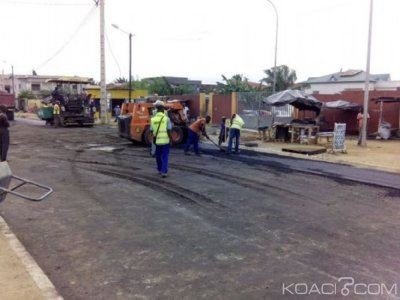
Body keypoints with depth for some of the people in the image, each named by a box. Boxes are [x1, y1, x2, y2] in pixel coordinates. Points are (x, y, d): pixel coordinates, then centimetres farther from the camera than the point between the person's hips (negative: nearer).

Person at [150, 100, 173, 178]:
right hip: (165, 140, -3)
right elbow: (169, 130, -9)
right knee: (165, 156, 3)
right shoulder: (166, 118, -9)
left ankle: (160, 170, 31)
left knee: (158, 155, 18)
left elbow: (152, 130, 2)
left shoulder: (153, 119, -1)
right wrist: (170, 139, 3)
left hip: (157, 140, 3)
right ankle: (164, 171, -5)